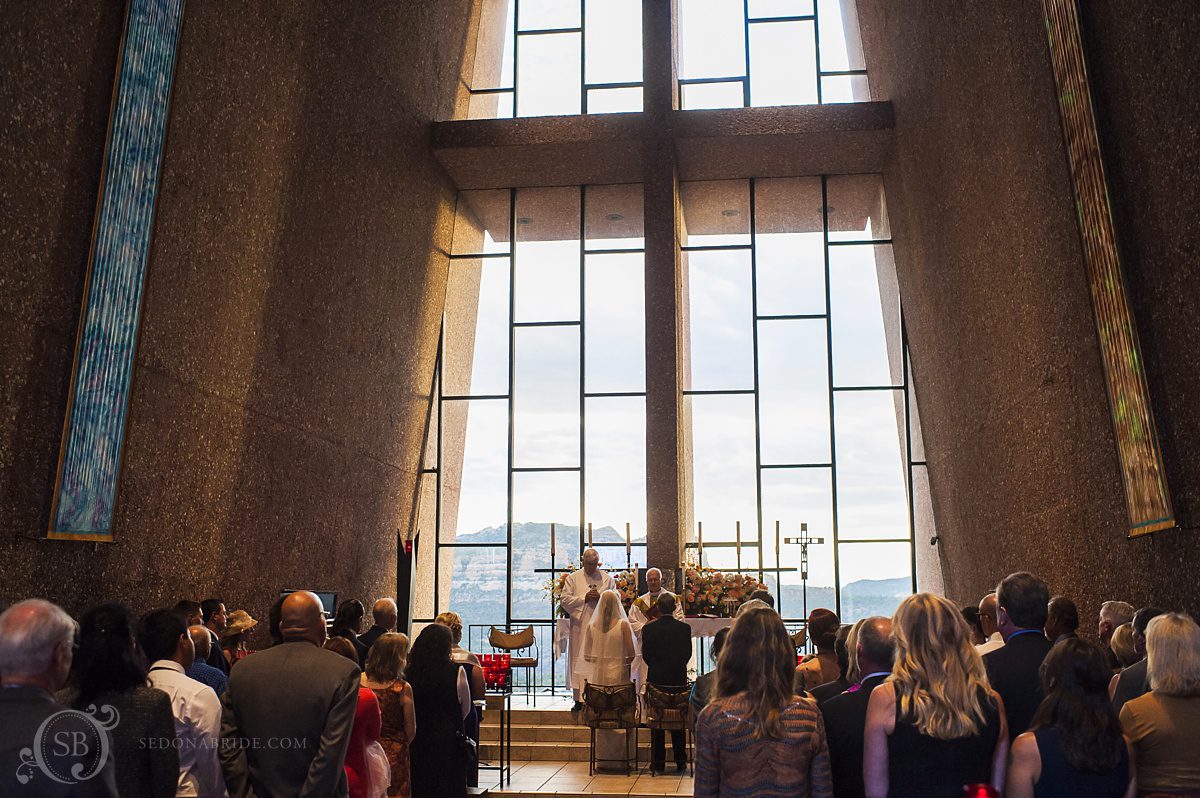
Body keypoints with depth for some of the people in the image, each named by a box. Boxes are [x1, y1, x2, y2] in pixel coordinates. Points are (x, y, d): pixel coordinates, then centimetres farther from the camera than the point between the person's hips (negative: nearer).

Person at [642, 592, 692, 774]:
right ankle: (681, 762, 15)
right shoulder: (684, 628, -7)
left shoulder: (649, 629, -9)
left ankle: (658, 762, 9)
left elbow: (645, 655, -2)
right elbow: (688, 653, 1)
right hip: (679, 679, 1)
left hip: (656, 678, -1)